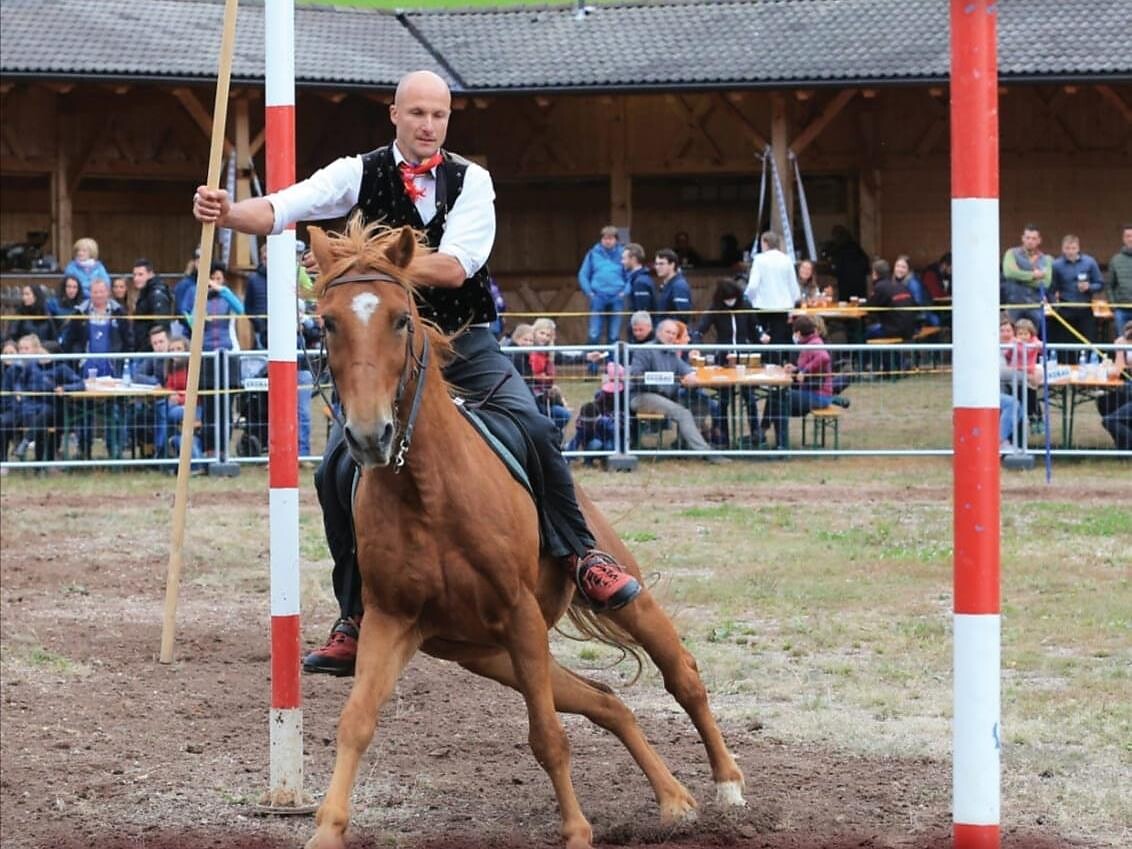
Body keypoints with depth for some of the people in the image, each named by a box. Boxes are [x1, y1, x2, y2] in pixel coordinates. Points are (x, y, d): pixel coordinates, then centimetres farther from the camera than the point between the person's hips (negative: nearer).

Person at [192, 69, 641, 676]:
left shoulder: (471, 181, -3)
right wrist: (227, 212, -35)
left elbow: (455, 266, -17)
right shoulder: (361, 174, -3)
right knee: (338, 471, -9)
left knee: (533, 427, -22)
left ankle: (579, 557, -4)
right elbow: (280, 210, -14)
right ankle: (356, 620, 3)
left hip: (465, 340, 0)